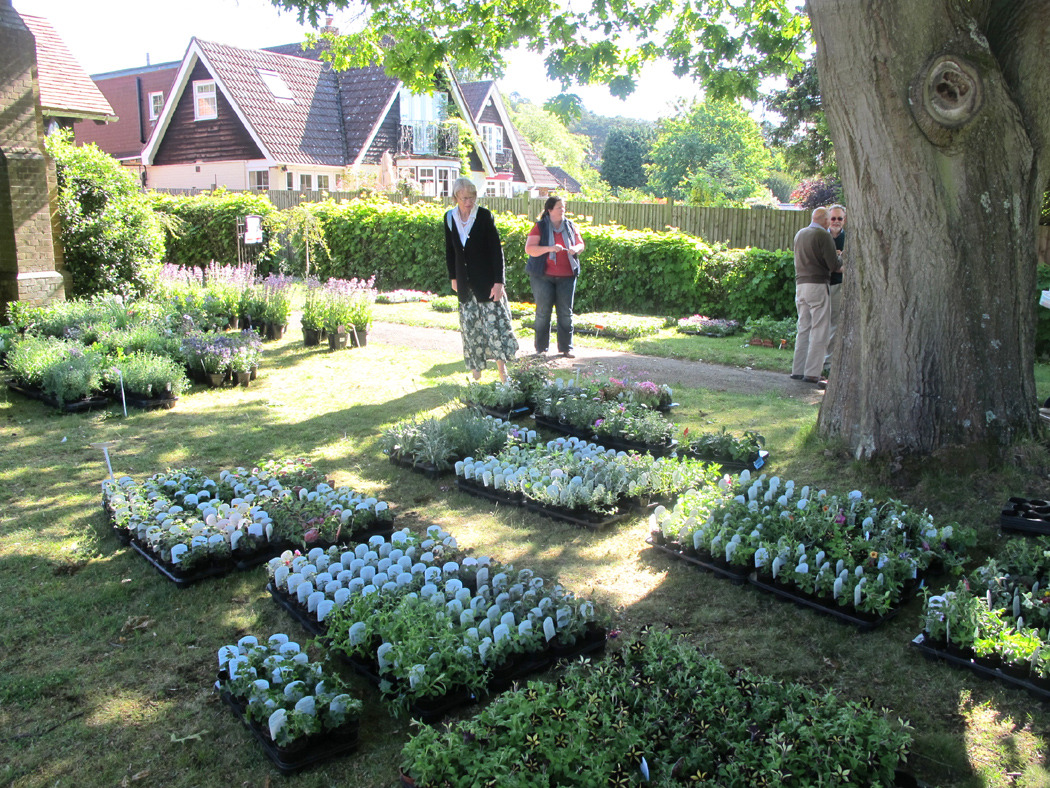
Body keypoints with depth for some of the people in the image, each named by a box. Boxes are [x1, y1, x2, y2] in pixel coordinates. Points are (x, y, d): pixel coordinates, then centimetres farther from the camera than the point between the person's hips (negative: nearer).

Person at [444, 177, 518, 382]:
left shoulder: (484, 215, -10)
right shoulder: (450, 217, 2)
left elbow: (496, 250, -11)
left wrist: (499, 281, -16)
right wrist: (453, 277, 14)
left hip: (487, 280, -4)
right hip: (465, 283, 4)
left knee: (495, 321, -5)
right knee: (470, 326, 7)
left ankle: (502, 368, 5)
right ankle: (476, 369, 18)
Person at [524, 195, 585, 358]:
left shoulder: (570, 226, 11)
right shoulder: (540, 227, -3)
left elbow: (581, 244, 17)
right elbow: (529, 249, -11)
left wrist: (576, 248, -8)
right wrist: (549, 248, -24)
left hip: (567, 276, 3)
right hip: (543, 276, -3)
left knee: (566, 312, 3)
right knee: (543, 312, 2)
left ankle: (566, 347, 12)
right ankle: (541, 348, 12)